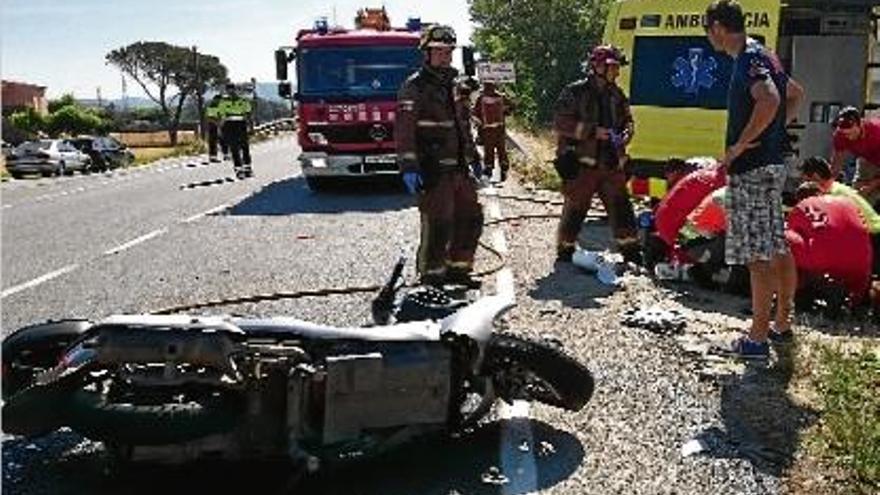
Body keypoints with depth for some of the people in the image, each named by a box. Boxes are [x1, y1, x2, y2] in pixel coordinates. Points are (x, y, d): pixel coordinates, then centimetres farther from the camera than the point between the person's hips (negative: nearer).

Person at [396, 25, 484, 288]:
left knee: (471, 218, 11)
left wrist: (474, 158, 26)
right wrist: (408, 167, -24)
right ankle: (432, 274, 9)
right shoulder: (415, 87, -8)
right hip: (433, 172, -8)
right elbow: (404, 130, -16)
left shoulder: (454, 86, 17)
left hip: (458, 169, 8)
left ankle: (457, 268, 24)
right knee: (438, 225, -6)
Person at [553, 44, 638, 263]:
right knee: (575, 209, 0)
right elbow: (561, 124, -11)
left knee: (621, 205, 7)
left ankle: (630, 249, 18)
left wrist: (624, 135, 0)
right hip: (582, 163, -5)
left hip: (612, 163, 5)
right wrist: (593, 132, -17)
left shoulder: (617, 95, 13)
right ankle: (565, 249, 14)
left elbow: (627, 120, 23)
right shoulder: (575, 92, -5)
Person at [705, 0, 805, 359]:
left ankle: (758, 339, -2)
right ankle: (782, 325, 26)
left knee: (758, 256, -7)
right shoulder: (763, 56, 16)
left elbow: (769, 100, -32)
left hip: (752, 170, -10)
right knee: (778, 249, 15)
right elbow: (796, 94, 30)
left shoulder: (749, 59, -14)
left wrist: (738, 146, -23)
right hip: (773, 165, 10)